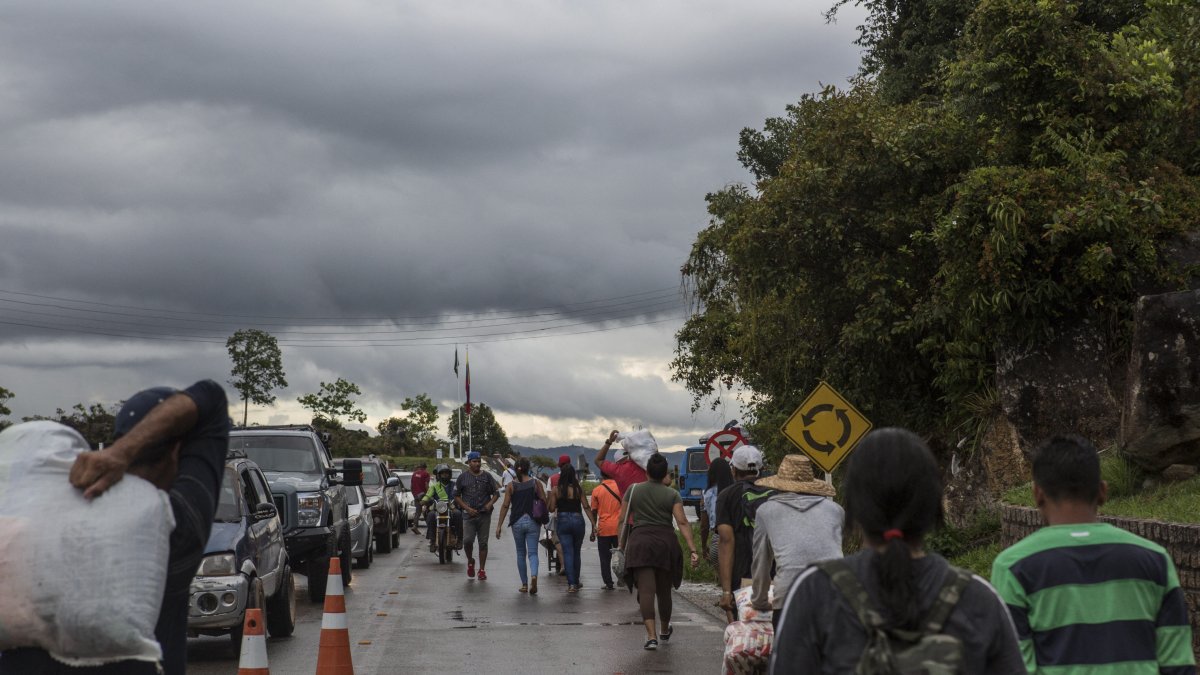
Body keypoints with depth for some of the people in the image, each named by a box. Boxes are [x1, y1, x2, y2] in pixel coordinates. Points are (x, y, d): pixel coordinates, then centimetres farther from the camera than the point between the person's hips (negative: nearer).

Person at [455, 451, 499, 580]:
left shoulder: (487, 476, 9)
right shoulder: (463, 477, 4)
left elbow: (496, 493, 14)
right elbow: (456, 496, 6)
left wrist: (490, 503, -7)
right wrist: (467, 508, -7)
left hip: (484, 515, 1)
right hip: (469, 515, -1)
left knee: (483, 543, 3)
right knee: (467, 540, -14)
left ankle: (482, 570, 11)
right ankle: (470, 561, 14)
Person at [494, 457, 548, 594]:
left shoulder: (511, 486, -2)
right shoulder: (535, 483, -2)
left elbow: (505, 506, -6)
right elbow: (544, 502, -3)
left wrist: (499, 525, -4)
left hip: (517, 522, 1)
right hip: (533, 521, 0)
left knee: (520, 553, 14)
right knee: (532, 553, 1)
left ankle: (524, 584, 17)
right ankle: (533, 576, -27)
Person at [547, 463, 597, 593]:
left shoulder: (556, 489, -4)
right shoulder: (579, 488, -3)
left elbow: (551, 509, -2)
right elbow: (586, 507, -5)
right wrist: (593, 524, -3)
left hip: (563, 520, -1)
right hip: (577, 520, 1)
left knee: (568, 553, 0)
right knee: (576, 553, 16)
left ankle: (571, 583, -10)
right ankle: (576, 582, 25)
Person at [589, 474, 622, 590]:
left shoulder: (596, 490, -2)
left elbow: (594, 512, 1)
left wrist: (593, 530, 8)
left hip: (603, 528, 0)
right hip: (618, 527, 0)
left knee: (605, 558, 6)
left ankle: (608, 583, 3)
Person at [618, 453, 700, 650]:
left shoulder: (633, 490, 4)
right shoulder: (672, 494, 0)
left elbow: (623, 520, 5)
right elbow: (682, 523, -8)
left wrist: (621, 545, 14)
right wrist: (693, 550, -11)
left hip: (639, 543, -1)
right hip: (665, 543, 1)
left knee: (646, 590, -6)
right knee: (664, 591, 17)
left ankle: (651, 636, -18)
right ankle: (665, 631, 37)